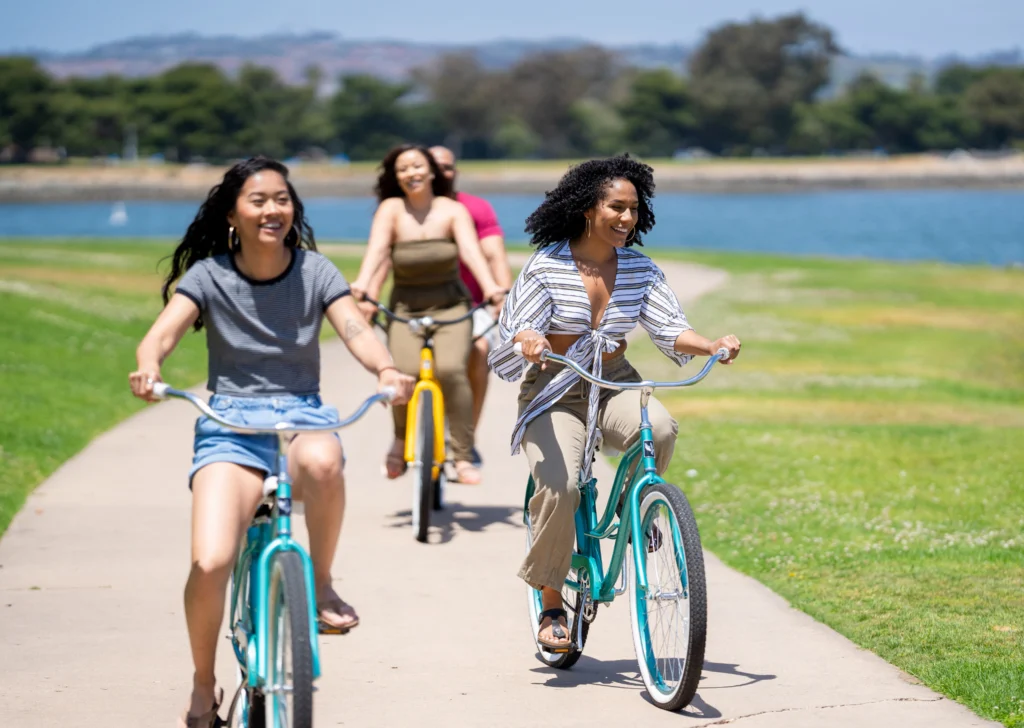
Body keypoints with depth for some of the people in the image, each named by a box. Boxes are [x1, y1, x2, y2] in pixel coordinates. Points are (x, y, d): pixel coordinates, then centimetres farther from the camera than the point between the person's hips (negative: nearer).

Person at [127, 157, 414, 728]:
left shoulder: (315, 271, 1)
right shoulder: (208, 275, -1)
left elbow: (355, 329, -13)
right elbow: (166, 329, -16)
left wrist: (387, 370, -35)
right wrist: (148, 368, -40)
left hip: (302, 415, 1)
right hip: (231, 423, 0)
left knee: (322, 463, -40)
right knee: (210, 562, -23)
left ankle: (321, 585, -11)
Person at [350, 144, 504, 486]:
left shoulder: (453, 211, -3)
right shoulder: (391, 209, -2)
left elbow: (471, 250, -18)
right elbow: (377, 249, -17)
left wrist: (490, 287, -36)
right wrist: (362, 285, -37)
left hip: (451, 307, 0)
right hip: (405, 310, 0)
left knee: (450, 369, -27)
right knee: (403, 372, -25)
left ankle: (463, 457, -16)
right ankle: (401, 438, 7)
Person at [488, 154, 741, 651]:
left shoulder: (640, 270, 2)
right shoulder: (547, 267, -8)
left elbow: (670, 329, -5)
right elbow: (515, 329, -13)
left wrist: (712, 346, -25)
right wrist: (526, 340, -38)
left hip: (614, 387, 3)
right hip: (555, 392, -3)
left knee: (659, 428, -32)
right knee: (559, 486, -27)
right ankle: (551, 606, -7)